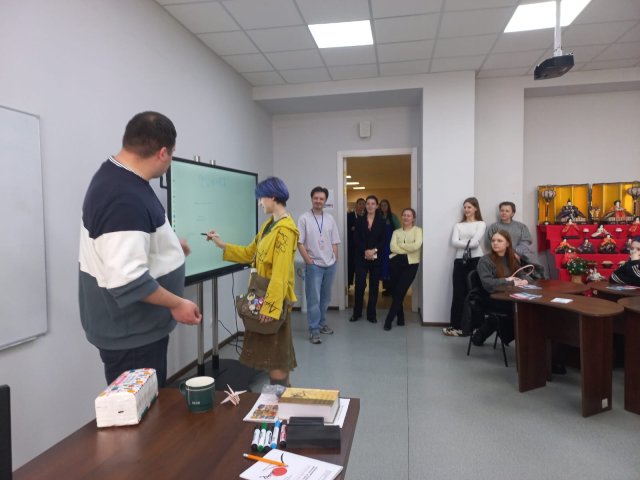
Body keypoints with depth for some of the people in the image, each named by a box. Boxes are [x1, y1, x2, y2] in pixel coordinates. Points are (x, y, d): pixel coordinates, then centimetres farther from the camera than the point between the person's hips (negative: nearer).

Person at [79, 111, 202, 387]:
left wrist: (169, 244, 27)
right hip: (130, 332, -10)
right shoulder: (125, 198, -30)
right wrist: (176, 304, -21)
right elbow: (127, 279, -33)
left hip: (133, 325, 10)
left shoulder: (115, 176, 4)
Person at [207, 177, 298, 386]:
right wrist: (222, 245, 14)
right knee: (269, 354, 18)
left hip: (274, 299, -10)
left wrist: (271, 304, -24)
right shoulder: (268, 224, 12)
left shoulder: (285, 229, -18)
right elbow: (250, 253, 17)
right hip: (262, 295, 10)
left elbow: (280, 273, -23)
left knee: (276, 357, 0)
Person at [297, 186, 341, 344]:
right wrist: (309, 261, -11)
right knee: (314, 299, -4)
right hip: (314, 265, -5)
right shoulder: (304, 218, -5)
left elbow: (334, 243, 11)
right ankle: (314, 330, 5)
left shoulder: (330, 219, 8)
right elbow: (300, 243, -7)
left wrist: (335, 260, 5)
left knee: (325, 298, 14)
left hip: (330, 264, 5)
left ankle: (321, 323, 29)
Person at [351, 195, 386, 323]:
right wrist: (365, 251, -15)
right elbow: (356, 239, -1)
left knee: (374, 286, 5)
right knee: (359, 285, -4)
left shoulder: (381, 222, 7)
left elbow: (383, 240, 0)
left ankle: (371, 314, 14)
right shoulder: (359, 221, 7)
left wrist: (374, 251, -16)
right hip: (361, 257, 0)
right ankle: (357, 312, 11)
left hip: (376, 258, 1)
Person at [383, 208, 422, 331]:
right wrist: (408, 250, -11)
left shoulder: (417, 230, 4)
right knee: (395, 292, 4)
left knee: (400, 292, -6)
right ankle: (400, 318, 21)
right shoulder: (396, 232, 12)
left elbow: (417, 245, -15)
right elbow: (393, 247, -4)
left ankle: (389, 319, 2)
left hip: (411, 264, -3)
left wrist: (400, 245, -6)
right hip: (396, 263, 4)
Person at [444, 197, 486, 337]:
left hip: (475, 260, -2)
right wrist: (468, 243, -10)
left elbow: (475, 242, -9)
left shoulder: (481, 224, 7)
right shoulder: (458, 225, 17)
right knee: (458, 293, -2)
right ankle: (455, 325, 1)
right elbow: (454, 242, 0)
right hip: (460, 261, 3)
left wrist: (463, 243, -5)